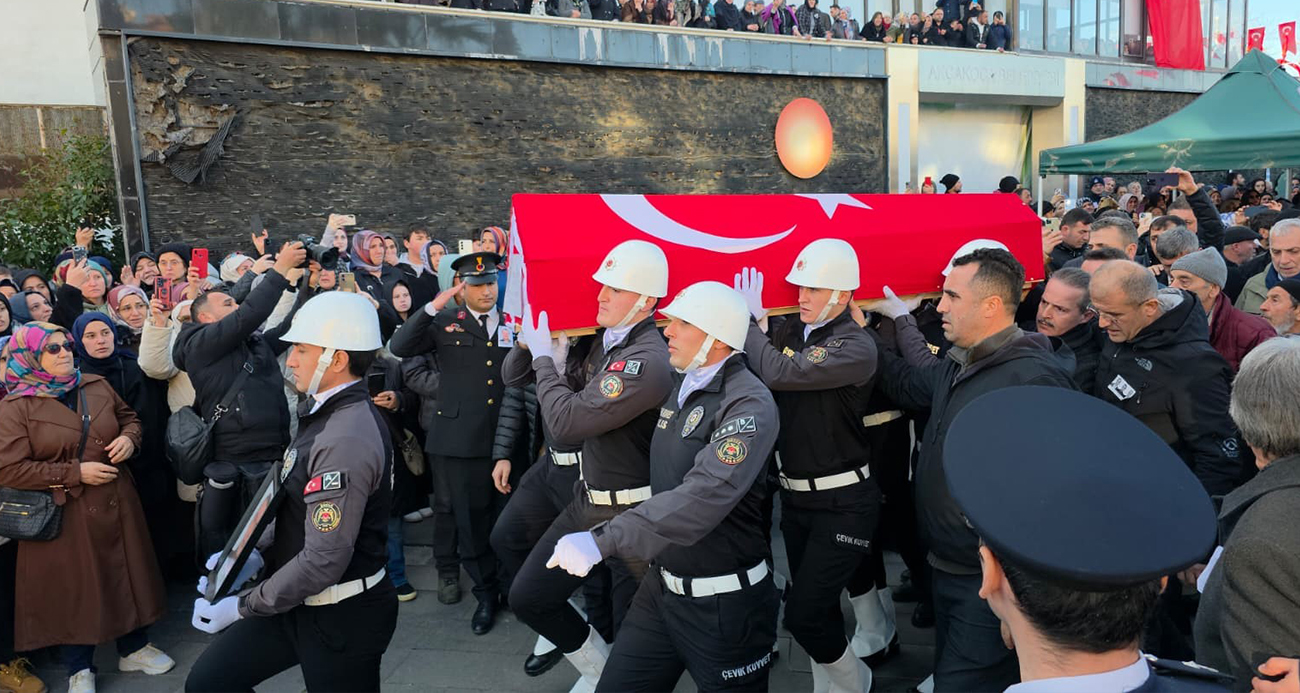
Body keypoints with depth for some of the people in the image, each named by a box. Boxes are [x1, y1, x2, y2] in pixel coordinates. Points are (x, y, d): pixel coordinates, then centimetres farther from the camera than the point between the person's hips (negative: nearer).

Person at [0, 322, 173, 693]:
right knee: (73, 587, 7)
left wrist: (129, 438, -7)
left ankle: (133, 647, 31)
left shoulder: (97, 386, 4)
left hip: (115, 502, 4)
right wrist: (75, 473, -19)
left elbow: (130, 417, 17)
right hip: (64, 515, -4)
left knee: (127, 571, 13)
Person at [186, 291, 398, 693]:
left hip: (342, 615, -9)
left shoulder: (346, 440, -27)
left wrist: (242, 605, -17)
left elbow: (324, 560, -28)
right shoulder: (326, 415, 5)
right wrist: (259, 554, 2)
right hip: (302, 602, 9)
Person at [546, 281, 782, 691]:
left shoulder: (750, 404, -21)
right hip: (662, 587, 7)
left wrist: (602, 541, -38)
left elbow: (704, 497, -34)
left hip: (724, 604, -7)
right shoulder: (681, 384, 7)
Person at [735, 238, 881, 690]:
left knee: (803, 614, -5)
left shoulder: (856, 348, -18)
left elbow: (779, 373, -29)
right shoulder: (789, 331, 4)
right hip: (794, 494, 7)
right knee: (819, 602, 19)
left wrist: (747, 320, -16)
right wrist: (759, 320, -11)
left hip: (842, 502, -6)